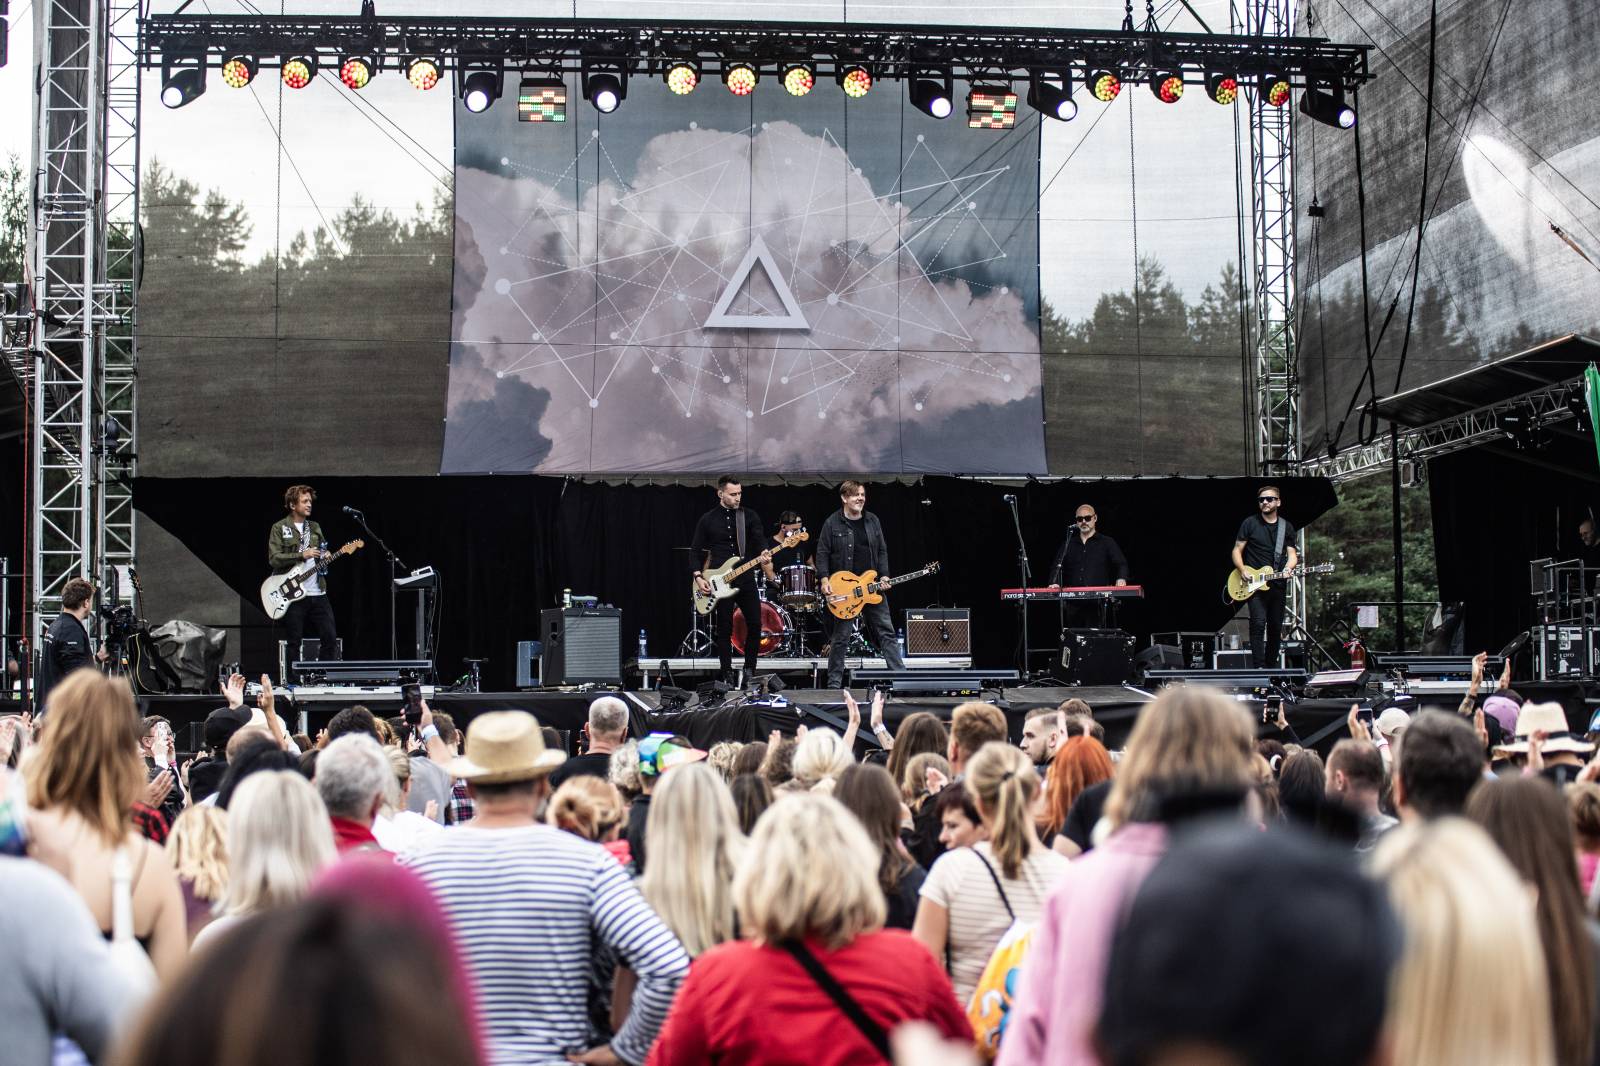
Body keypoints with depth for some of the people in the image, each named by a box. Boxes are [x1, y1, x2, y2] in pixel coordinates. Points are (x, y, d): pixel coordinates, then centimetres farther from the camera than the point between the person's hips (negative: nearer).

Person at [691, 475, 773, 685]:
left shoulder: (750, 516, 6)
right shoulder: (708, 520, 4)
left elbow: (760, 540, -6)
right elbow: (696, 551, 7)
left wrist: (764, 554, -28)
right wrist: (698, 577, -5)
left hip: (746, 578, 1)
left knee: (755, 624, -3)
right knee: (724, 629, 2)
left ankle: (749, 670, 12)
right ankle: (727, 675, 9)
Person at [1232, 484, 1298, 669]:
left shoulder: (1287, 527, 11)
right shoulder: (1250, 524, 1)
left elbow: (1292, 555, 11)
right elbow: (1237, 551, 2)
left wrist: (1288, 567, -11)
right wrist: (1242, 570, -14)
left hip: (1278, 584, 4)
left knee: (1276, 627, 9)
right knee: (1258, 623, -17)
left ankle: (1271, 665, 21)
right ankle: (1259, 667, -19)